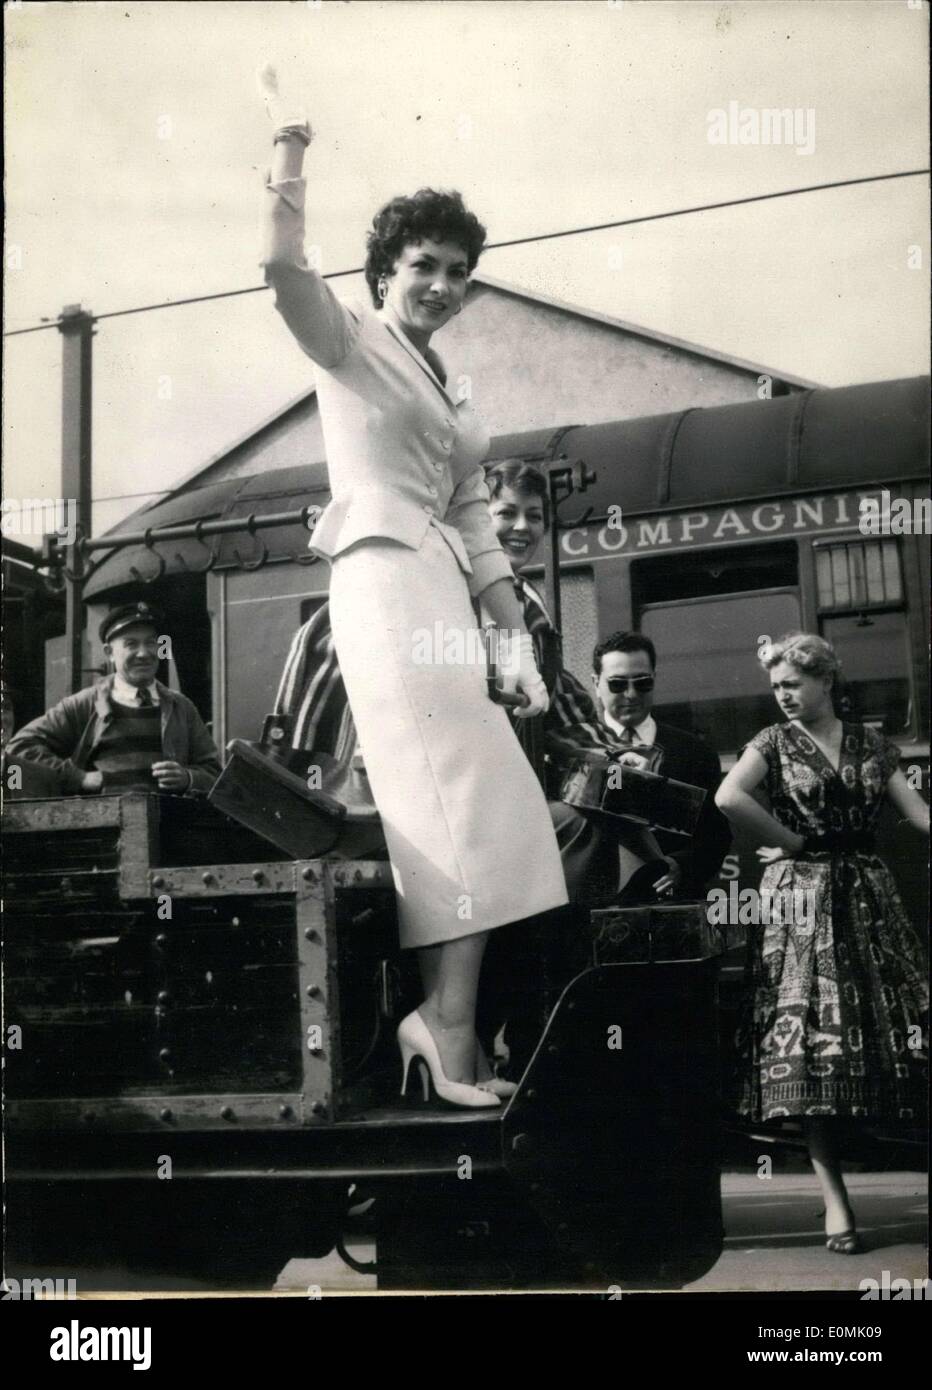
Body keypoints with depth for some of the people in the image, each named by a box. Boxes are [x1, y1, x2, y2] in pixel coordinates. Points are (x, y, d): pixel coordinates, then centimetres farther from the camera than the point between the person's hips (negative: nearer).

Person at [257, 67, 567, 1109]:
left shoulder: (454, 399, 26)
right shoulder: (350, 345, 7)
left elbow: (477, 531, 22)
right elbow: (285, 269, -13)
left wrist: (520, 644, 16)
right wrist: (289, 148, -20)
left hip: (440, 596, 8)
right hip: (383, 581, -8)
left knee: (469, 804, 1)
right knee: (456, 794, -17)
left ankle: (440, 1019, 3)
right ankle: (448, 1026, -18)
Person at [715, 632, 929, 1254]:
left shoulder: (871, 743, 11)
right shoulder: (775, 741, 2)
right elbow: (729, 798, -15)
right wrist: (793, 842, -10)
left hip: (868, 894, 3)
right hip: (802, 901, -3)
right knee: (812, 1047, -6)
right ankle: (836, 1202, -3)